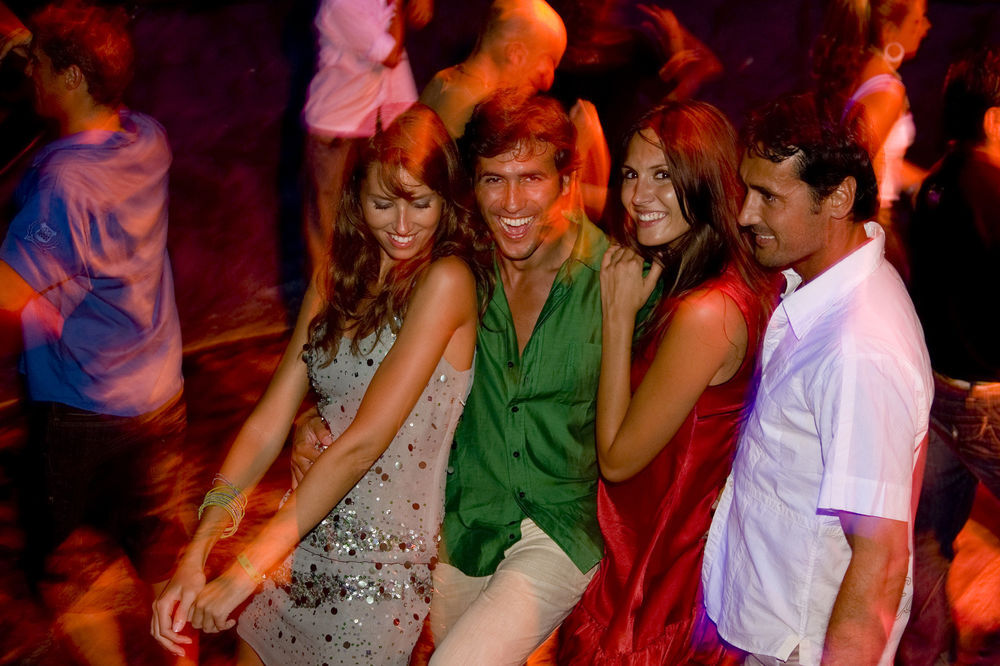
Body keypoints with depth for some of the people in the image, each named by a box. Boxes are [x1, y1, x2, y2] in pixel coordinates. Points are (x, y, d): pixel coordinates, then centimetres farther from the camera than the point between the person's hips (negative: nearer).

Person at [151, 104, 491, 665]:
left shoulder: (446, 279, -13)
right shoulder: (335, 284, 9)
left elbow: (364, 441, -19)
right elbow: (268, 423, 2)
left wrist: (247, 571, -19)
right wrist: (194, 559, -8)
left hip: (382, 573, -6)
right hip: (301, 548, 6)